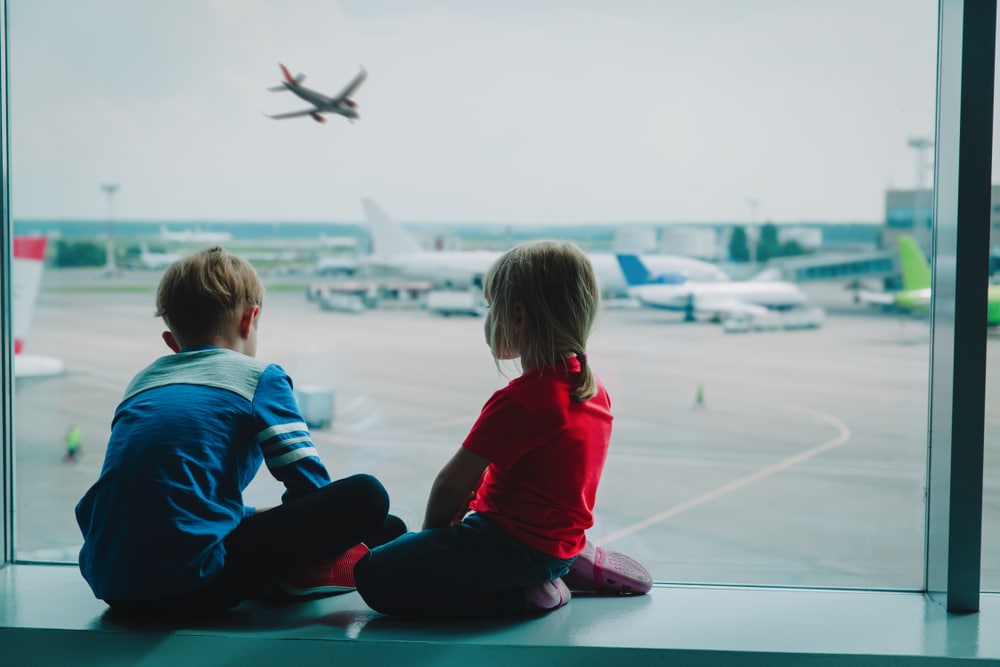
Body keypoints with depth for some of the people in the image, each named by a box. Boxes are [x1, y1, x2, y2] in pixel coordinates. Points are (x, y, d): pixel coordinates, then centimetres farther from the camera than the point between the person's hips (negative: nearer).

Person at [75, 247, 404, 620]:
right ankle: (301, 575, 13)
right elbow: (309, 482, 2)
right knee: (365, 496, -3)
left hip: (109, 585, 7)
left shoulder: (141, 383, 23)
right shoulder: (261, 377, 5)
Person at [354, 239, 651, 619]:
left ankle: (525, 596, -11)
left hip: (515, 542, -9)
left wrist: (432, 531, 3)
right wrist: (468, 501, 12)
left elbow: (451, 484, -15)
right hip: (559, 539, 9)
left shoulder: (519, 402, -23)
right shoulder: (592, 387, 5)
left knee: (375, 576, -12)